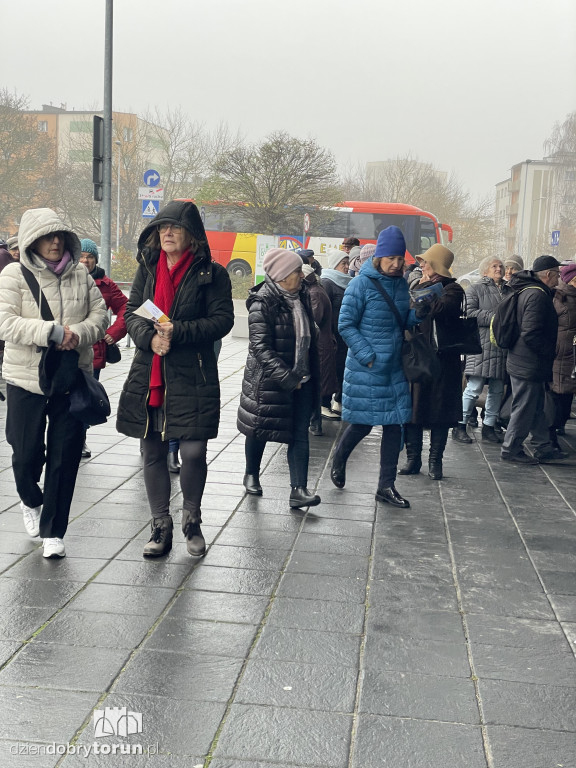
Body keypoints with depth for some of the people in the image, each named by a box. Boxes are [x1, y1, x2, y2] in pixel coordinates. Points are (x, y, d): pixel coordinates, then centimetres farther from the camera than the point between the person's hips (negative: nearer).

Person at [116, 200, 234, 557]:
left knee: (194, 451, -6)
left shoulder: (211, 273, -2)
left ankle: (192, 522, 19)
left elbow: (222, 319, -7)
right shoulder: (147, 268, 11)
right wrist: (149, 337, -12)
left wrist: (177, 333, -17)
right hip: (148, 376, 4)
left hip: (193, 377, -4)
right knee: (153, 452, 8)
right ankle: (161, 528, 22)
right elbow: (132, 313, 9)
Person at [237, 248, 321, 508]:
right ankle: (251, 475, 35)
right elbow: (260, 347, -20)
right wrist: (286, 378, -25)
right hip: (269, 382, -6)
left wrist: (311, 373, 16)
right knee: (260, 430, 11)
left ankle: (298, 490, -1)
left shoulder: (301, 296, 7)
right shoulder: (262, 304, -15)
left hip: (301, 379, 6)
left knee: (300, 434, -1)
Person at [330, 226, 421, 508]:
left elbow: (406, 323, 14)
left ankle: (386, 486, 14)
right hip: (365, 368, -6)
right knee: (363, 423, 1)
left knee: (394, 424, 5)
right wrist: (368, 356, -15)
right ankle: (339, 458, 33)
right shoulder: (362, 284, -9)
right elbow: (346, 325, -10)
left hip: (394, 368, 6)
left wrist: (418, 312, -8)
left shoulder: (402, 285, 9)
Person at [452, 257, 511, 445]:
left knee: (497, 390, 8)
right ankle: (460, 426, 1)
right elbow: (470, 313, -10)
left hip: (502, 347, 6)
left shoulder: (509, 291, 18)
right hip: (481, 345, -6)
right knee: (474, 388, -9)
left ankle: (489, 426, 18)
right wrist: (496, 317, -14)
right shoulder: (476, 289, 2)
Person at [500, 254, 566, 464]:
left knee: (537, 408, 16)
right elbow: (531, 335, -26)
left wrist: (548, 352, 17)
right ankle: (510, 450, 11)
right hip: (529, 366, -10)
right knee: (524, 409, 1)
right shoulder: (537, 295, -20)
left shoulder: (527, 291, 12)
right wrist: (550, 352, -14)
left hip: (522, 362, 10)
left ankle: (544, 448, 25)